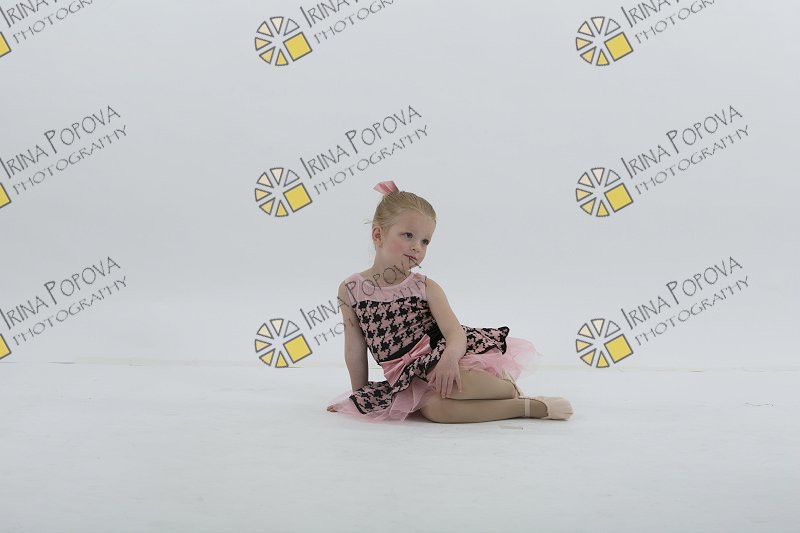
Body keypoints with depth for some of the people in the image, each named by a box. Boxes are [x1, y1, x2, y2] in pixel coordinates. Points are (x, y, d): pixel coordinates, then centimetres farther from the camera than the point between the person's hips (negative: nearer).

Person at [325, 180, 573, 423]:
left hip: (440, 361, -1)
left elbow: (456, 332, -13)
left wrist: (449, 358, -34)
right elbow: (355, 349, 6)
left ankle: (509, 387, -9)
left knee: (450, 385, -36)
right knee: (432, 408, -31)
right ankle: (530, 407, -22)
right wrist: (360, 395, 10)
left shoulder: (426, 288, -1)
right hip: (407, 377, 1)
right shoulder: (350, 290, -1)